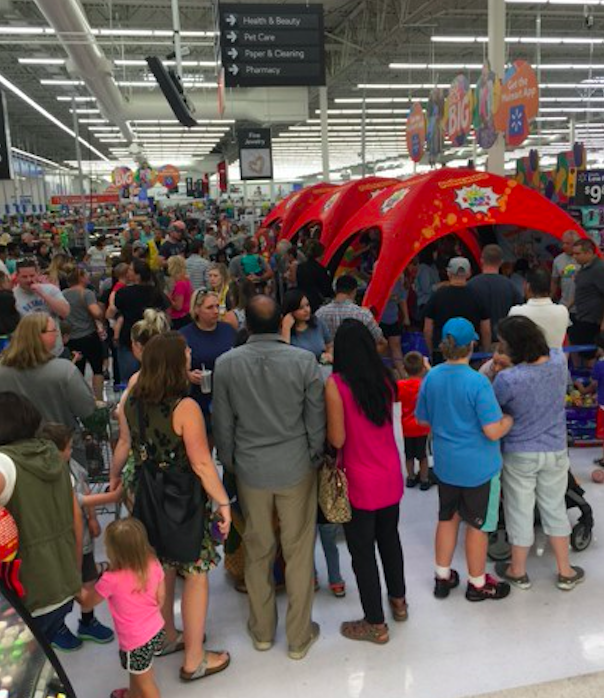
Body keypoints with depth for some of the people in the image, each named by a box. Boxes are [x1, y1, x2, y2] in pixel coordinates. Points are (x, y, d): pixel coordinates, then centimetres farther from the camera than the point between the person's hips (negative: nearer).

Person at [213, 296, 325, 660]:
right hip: (296, 468, -1)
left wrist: (230, 463, 13)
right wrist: (315, 457, 10)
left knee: (258, 551, 18)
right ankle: (299, 637, 26)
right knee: (299, 552, 12)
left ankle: (262, 631, 34)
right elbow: (316, 419, -6)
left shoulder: (226, 364, -9)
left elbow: (223, 423, -1)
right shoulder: (304, 360, -13)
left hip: (250, 470, 2)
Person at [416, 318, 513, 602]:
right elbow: (493, 431, -23)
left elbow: (422, 419, 6)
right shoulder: (477, 382, -23)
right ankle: (477, 584, 30)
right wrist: (511, 418, -5)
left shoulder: (431, 377, -6)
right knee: (477, 525, 12)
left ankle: (442, 577, 34)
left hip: (445, 464, 5)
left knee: (447, 518, 20)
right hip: (478, 468, -5)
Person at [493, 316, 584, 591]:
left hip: (519, 455, -4)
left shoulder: (507, 379, -29)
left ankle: (518, 572, 32)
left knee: (520, 512, 14)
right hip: (555, 451, 4)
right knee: (555, 509, 21)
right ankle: (565, 573, 33)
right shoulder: (559, 361, -14)